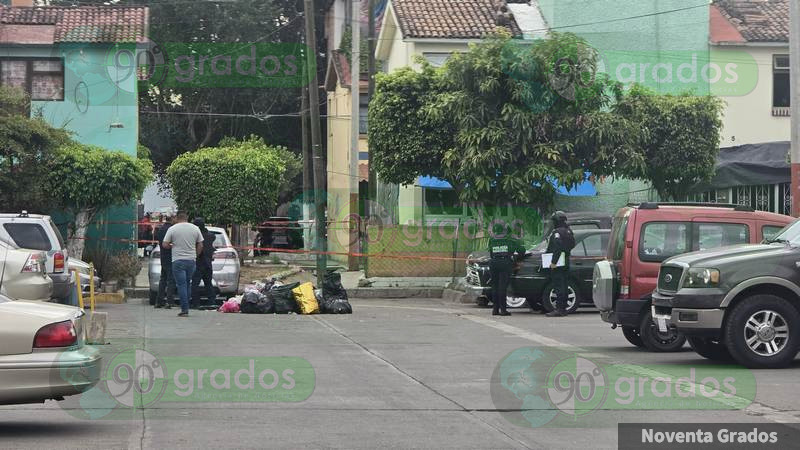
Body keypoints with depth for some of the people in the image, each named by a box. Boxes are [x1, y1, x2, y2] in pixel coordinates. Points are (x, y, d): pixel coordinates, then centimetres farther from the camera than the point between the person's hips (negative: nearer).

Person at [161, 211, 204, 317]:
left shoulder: (172, 229, -5)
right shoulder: (195, 228, 5)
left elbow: (165, 245, -6)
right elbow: (200, 246, 8)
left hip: (178, 261, -3)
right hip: (192, 260, 3)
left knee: (181, 285, -3)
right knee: (188, 284, 15)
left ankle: (185, 309, -9)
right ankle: (186, 307, 17)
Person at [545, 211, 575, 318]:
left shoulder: (557, 232, -15)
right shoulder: (568, 231, 14)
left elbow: (557, 248, -23)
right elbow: (572, 245, 21)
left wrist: (554, 262, -23)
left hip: (557, 264, -9)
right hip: (566, 263, 9)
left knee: (558, 286, -10)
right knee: (564, 286, 12)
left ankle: (559, 309, -12)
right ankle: (563, 308, 16)